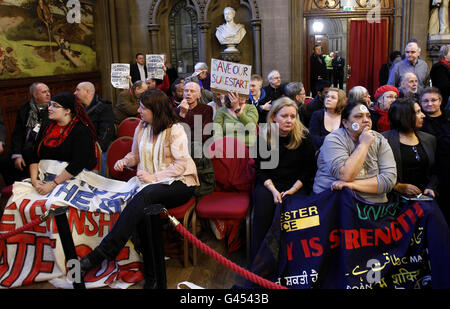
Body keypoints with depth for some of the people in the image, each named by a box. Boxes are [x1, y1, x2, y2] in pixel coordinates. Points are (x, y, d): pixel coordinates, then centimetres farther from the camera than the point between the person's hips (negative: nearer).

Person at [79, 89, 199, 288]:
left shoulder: (175, 130, -7)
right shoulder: (141, 128, 13)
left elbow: (181, 165, -11)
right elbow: (135, 155, 27)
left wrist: (154, 177, -17)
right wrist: (125, 161, 4)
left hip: (179, 184, -5)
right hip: (152, 183, 5)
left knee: (145, 195, -36)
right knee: (144, 211, -30)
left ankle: (99, 255, -35)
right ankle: (152, 273, -21)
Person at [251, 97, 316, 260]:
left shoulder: (304, 136, -2)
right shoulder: (264, 137, 0)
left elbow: (309, 169, 1)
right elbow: (260, 169, 2)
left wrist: (293, 189, -12)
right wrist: (273, 190, -13)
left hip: (297, 184, 0)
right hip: (269, 183, 1)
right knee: (263, 207, -28)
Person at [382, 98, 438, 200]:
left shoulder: (429, 139, 17)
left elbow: (435, 172, 18)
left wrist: (431, 188, 0)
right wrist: (399, 187, -15)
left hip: (424, 194, 5)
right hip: (398, 196, -5)